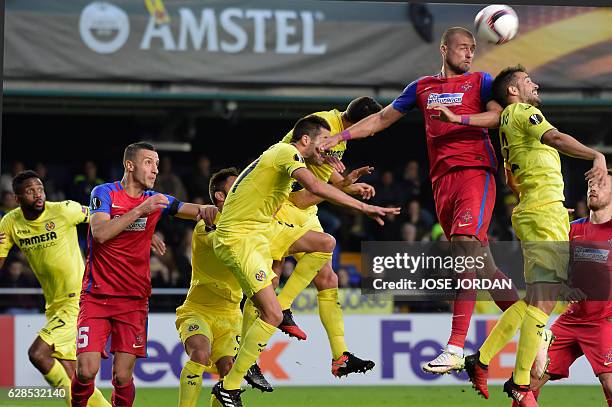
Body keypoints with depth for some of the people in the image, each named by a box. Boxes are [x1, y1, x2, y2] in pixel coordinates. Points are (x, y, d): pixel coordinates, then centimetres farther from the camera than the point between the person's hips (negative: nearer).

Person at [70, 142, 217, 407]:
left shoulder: (154, 200, 10)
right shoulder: (104, 193, -2)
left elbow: (200, 212, 5)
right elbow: (100, 233, -18)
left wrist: (210, 212, -18)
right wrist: (140, 210, -19)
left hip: (133, 299, 3)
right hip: (96, 296, -3)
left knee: (123, 377, -6)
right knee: (87, 370, -14)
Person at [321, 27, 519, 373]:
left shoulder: (480, 81, 7)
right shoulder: (422, 88, 20)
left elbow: (498, 115, -10)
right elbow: (382, 118, 26)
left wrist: (455, 117, -20)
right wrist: (340, 136, 20)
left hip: (475, 171, -5)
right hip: (442, 179, 5)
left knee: (466, 248, -20)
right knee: (482, 265, 5)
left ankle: (456, 349, -28)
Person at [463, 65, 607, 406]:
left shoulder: (508, 122, 23)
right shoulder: (523, 112, -5)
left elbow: (512, 181, 33)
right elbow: (553, 137, -26)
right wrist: (596, 155, -36)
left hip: (530, 211, 10)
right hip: (546, 210, -10)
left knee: (534, 298, 15)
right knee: (544, 300, -13)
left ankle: (482, 359, 17)